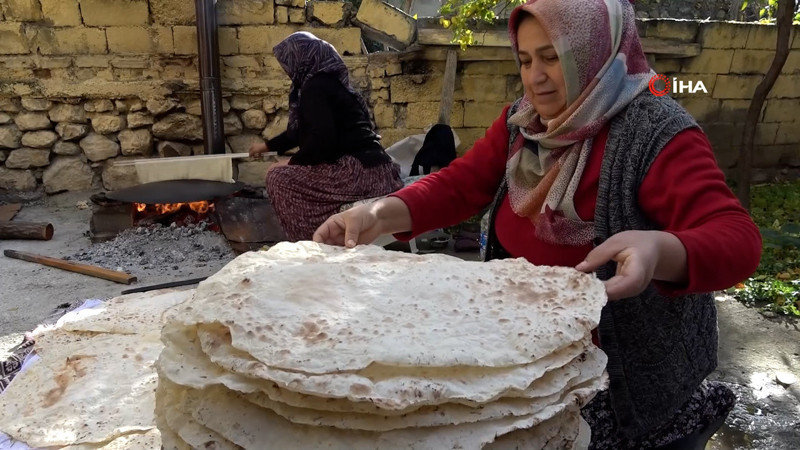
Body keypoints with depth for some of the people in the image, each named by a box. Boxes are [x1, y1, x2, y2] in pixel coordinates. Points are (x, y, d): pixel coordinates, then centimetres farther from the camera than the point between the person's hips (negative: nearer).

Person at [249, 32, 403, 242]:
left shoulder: (316, 86, -8)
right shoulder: (328, 82, 21)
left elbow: (322, 140, -18)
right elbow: (302, 130, 34)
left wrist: (292, 162, -1)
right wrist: (268, 146, 47)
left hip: (358, 171, -10)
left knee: (278, 177, -4)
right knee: (293, 173, 26)